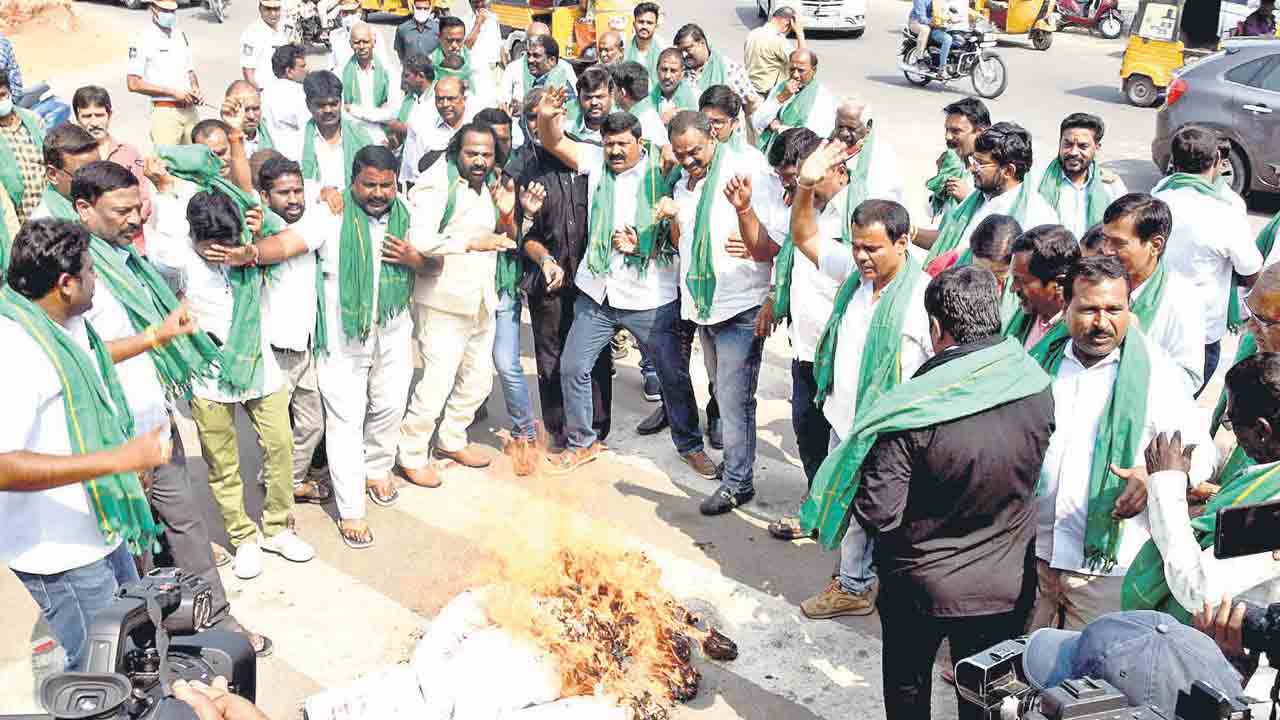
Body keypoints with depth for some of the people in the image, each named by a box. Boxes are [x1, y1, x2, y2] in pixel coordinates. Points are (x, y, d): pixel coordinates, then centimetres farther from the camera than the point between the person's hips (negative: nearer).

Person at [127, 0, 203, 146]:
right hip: (164, 112, -6)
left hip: (190, 111, 6)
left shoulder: (181, 35, 14)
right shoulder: (142, 40, -6)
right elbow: (133, 84, -10)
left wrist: (196, 91, 2)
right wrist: (172, 92, -15)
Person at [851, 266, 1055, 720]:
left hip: (920, 586, -3)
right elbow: (1034, 478, 2)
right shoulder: (1038, 389, -13)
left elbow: (878, 514, -25)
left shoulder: (912, 408, -28)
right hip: (1007, 588, 3)